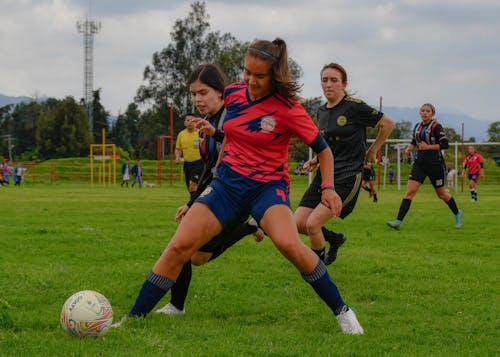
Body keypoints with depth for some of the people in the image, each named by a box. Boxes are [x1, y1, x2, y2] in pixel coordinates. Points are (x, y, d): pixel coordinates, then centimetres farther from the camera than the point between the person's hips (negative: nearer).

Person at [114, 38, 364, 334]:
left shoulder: (288, 110, -12)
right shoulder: (233, 94, 1)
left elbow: (323, 149, -2)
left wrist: (328, 187, -14)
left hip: (268, 186, -4)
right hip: (227, 182, 4)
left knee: (289, 244, -32)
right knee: (179, 246, -10)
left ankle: (342, 311, -16)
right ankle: (134, 318, -1)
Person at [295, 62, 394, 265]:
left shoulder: (354, 107, -11)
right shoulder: (322, 112, 11)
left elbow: (387, 124, -2)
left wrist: (372, 151, 5)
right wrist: (315, 160, 7)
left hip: (347, 176, -7)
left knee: (313, 224, -17)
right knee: (298, 223, -1)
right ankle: (335, 239, 26)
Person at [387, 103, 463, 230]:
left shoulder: (436, 126, -10)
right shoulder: (417, 127, 10)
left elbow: (445, 144, -14)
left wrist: (428, 147, -19)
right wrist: (409, 149, 5)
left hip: (435, 164, -5)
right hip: (420, 163, 5)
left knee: (441, 193, 9)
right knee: (410, 191, -10)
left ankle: (457, 214, 36)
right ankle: (398, 222, -18)